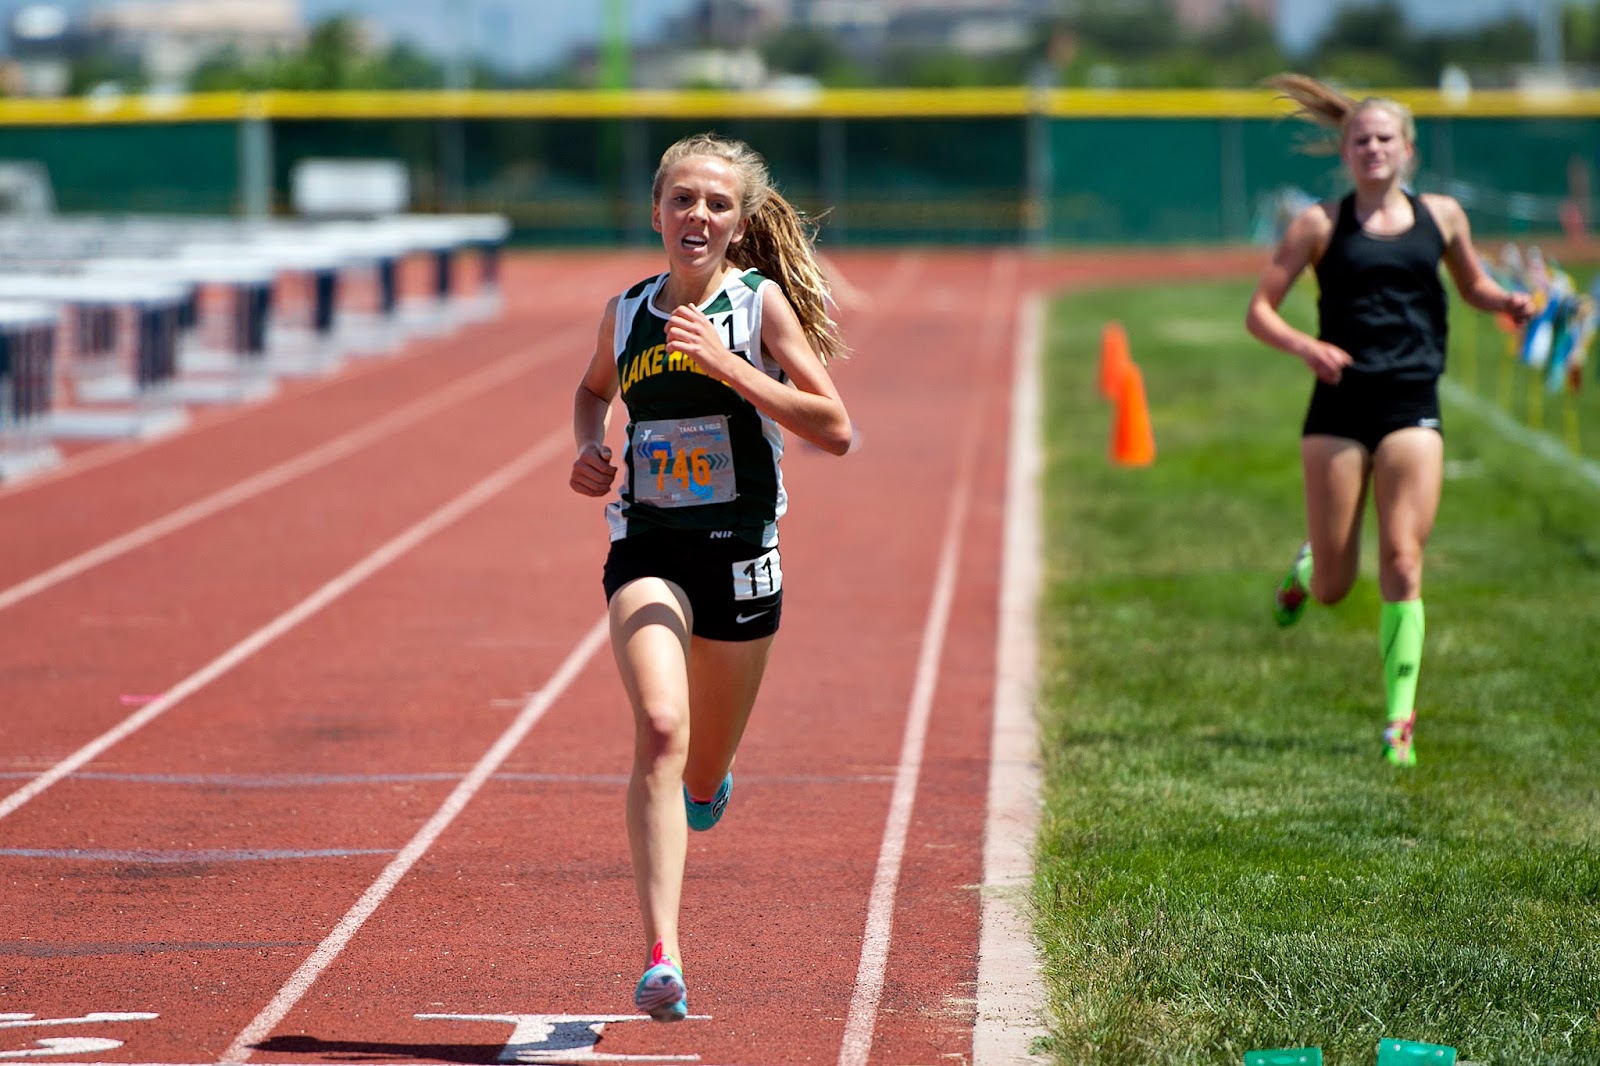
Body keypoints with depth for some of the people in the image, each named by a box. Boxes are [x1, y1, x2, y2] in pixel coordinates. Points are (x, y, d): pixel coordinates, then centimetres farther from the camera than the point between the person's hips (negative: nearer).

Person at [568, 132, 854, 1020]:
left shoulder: (762, 304, -6)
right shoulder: (627, 312, 4)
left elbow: (835, 430, -14)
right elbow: (594, 390, 27)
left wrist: (727, 365, -21)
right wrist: (589, 448, 5)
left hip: (739, 554, 0)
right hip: (646, 549, 0)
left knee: (704, 773, 15)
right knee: (659, 730, -23)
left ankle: (707, 781, 56)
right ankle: (663, 961, -30)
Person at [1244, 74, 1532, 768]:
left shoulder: (1441, 215, 8)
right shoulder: (1321, 224, 1)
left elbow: (1471, 285, 25)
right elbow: (1258, 310, 1)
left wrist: (1505, 301, 2)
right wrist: (1303, 345, -19)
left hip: (1412, 406, 1)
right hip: (1339, 406, -1)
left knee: (1402, 564, -11)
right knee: (1333, 588, 3)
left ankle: (1399, 719, -6)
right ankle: (1306, 569, 41)